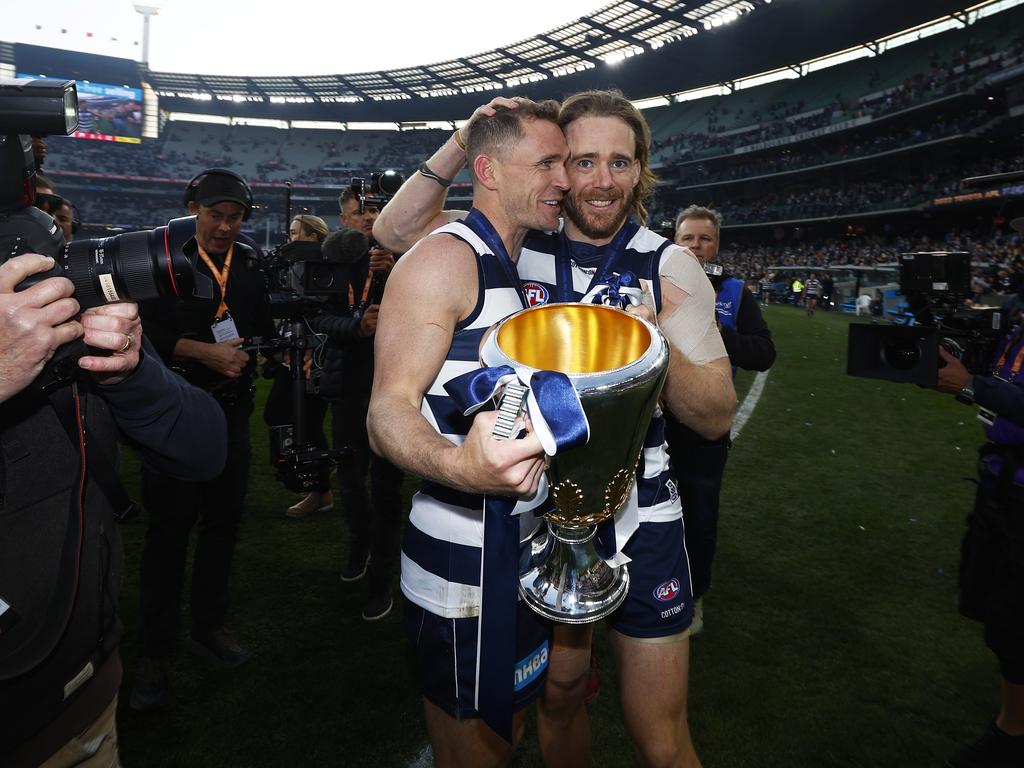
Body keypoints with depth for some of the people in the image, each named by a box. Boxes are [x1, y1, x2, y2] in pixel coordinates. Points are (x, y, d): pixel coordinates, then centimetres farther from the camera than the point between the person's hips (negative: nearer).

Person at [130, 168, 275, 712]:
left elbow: (264, 329, 13)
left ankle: (209, 627, 28)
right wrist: (203, 352, -22)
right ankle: (154, 655, 11)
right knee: (171, 526, -2)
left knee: (223, 519, 12)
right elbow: (141, 329, -15)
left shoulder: (248, 267, 10)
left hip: (231, 409, 5)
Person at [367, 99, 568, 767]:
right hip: (464, 566, -8)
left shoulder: (518, 270, 13)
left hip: (526, 554, 9)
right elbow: (389, 413, -24)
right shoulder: (445, 260, -15)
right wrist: (460, 466, -43)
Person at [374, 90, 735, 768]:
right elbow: (395, 229, -1)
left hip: (640, 518, -1)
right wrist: (463, 144, -12)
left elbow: (716, 418, -9)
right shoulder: (521, 245, -2)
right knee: (559, 694, 21)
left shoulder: (670, 267, -8)